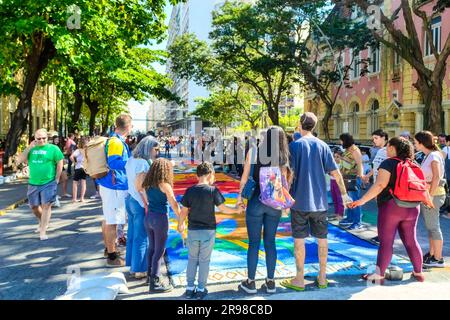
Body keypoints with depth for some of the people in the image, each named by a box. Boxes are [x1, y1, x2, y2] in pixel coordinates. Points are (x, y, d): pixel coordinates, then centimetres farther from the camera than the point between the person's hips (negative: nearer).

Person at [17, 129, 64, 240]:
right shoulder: (31, 149, 7)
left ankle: (42, 231, 1)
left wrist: (57, 178, -7)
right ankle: (43, 222, 40)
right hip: (33, 183, 5)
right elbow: (19, 161, 0)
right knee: (34, 206, 14)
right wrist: (29, 148, -8)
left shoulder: (53, 148, -5)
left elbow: (60, 163, -4)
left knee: (46, 206, -6)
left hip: (49, 183, -5)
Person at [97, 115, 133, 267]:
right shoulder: (116, 142, -19)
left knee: (107, 219, 19)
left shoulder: (111, 140, 12)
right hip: (115, 187, -10)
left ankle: (108, 248, 34)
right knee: (112, 222, -2)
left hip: (107, 185, 10)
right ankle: (112, 257, 6)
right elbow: (113, 163, -29)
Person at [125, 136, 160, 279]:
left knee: (132, 234, 17)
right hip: (140, 203, -9)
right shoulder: (143, 163, -19)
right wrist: (147, 204, -16)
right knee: (141, 237, 2)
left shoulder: (131, 160, 9)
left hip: (129, 199, 9)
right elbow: (140, 187, -21)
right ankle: (140, 269, 12)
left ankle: (132, 265, 29)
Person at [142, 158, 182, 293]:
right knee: (159, 251, 2)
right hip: (160, 218, -7)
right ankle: (155, 283, 7)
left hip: (148, 217, 7)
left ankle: (151, 274, 36)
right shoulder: (165, 185, -14)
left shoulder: (148, 184, 5)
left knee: (152, 248, 21)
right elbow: (174, 204, -14)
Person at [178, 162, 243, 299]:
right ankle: (201, 289, 17)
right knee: (204, 260, 10)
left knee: (192, 259, 16)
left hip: (193, 230, 2)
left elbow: (184, 211, -1)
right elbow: (222, 208, -11)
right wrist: (236, 210, 7)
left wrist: (180, 225, 16)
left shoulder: (190, 191, -4)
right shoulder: (213, 190, -11)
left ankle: (190, 288, 19)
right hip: (208, 231, -2)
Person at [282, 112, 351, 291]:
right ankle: (322, 278, 23)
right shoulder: (323, 146, 3)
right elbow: (335, 172, 2)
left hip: (300, 201, -3)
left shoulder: (295, 145, -6)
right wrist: (344, 193, 12)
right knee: (322, 238, 13)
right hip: (320, 201, 4)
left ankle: (299, 279, 13)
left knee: (299, 239, 5)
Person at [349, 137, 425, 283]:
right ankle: (418, 272, 26)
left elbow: (380, 185, -21)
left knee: (386, 242, -2)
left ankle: (379, 275, 2)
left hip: (390, 206, -6)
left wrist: (362, 200, -23)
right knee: (411, 241, 17)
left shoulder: (389, 163, -9)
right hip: (412, 208, 6)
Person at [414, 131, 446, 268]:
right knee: (431, 226, 16)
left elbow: (437, 177, -22)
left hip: (433, 194, -9)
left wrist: (430, 196, -22)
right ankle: (432, 254, 28)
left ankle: (438, 259, 8)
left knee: (433, 227, -2)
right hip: (426, 194, 9)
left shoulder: (434, 156, -15)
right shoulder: (428, 156, 12)